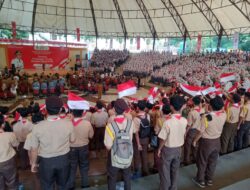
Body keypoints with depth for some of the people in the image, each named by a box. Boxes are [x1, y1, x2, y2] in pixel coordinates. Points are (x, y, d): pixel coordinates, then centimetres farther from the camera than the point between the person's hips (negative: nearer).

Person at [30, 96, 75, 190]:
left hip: (46, 161, -1)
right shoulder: (68, 123, -21)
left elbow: (34, 149, -12)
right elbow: (72, 140, -3)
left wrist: (33, 163, 7)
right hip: (63, 159, 1)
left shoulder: (38, 127, -24)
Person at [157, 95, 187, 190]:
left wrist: (159, 149, -5)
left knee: (165, 171, 14)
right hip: (178, 148, 5)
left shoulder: (168, 122, -28)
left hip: (168, 149, -5)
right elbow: (183, 134, 1)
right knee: (175, 170, 23)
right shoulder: (185, 121, -12)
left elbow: (163, 139, -19)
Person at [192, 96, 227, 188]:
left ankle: (201, 181, 32)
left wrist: (195, 140, -6)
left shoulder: (206, 117, -29)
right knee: (213, 161, 22)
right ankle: (209, 179, 40)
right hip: (217, 141, 5)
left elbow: (201, 132, -20)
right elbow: (221, 109, 13)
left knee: (202, 162, 15)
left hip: (206, 142, -5)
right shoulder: (224, 114, -15)